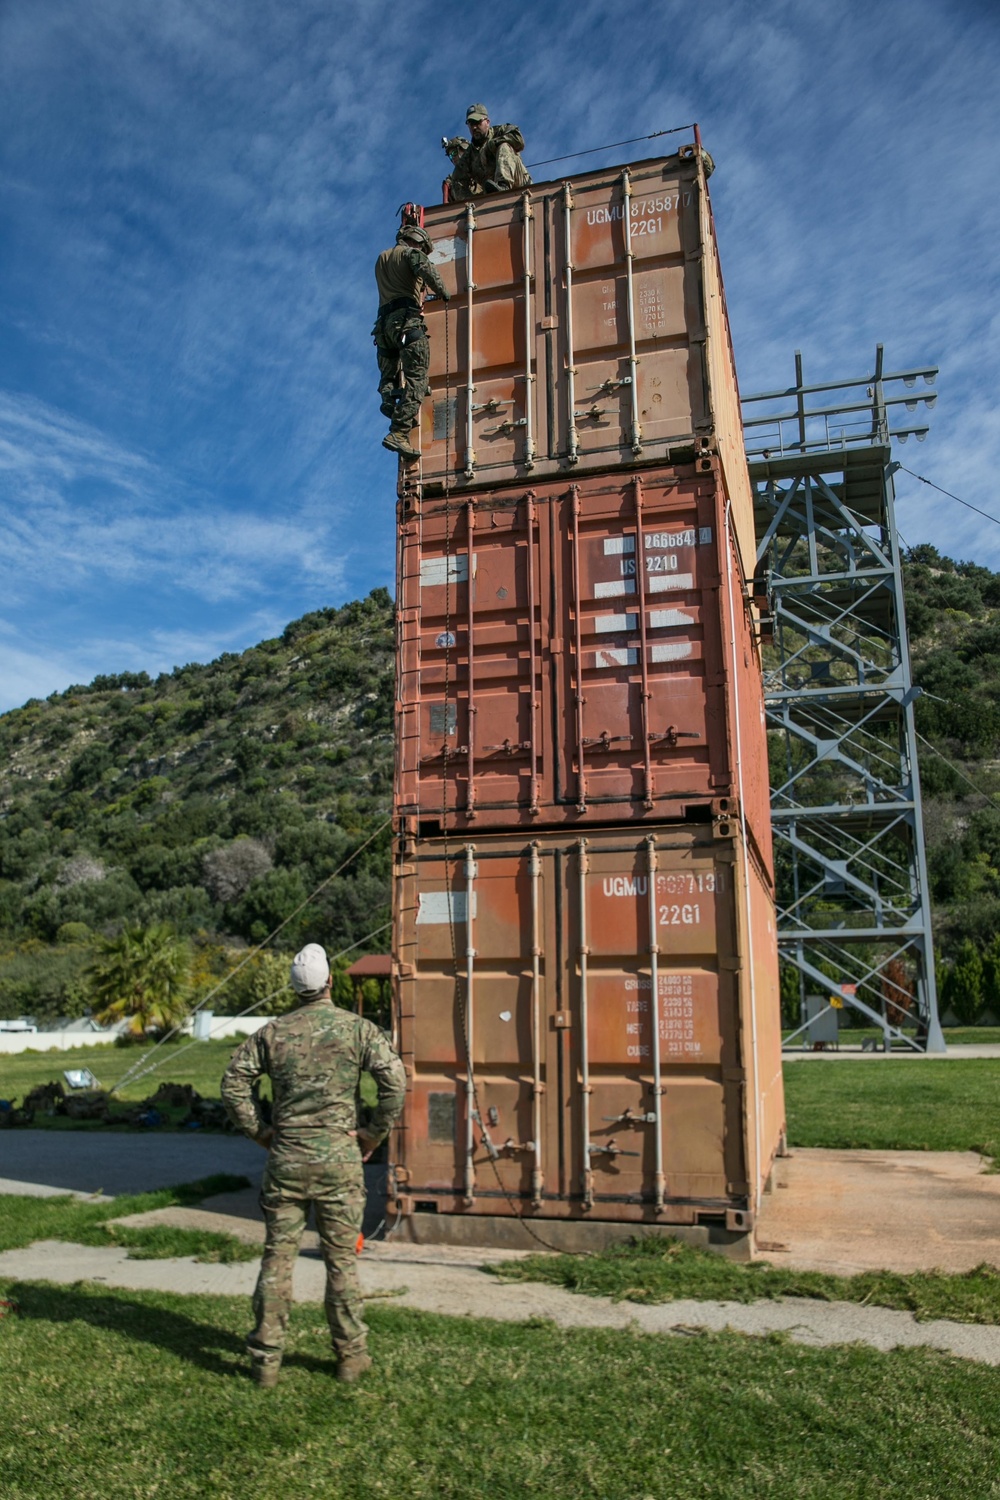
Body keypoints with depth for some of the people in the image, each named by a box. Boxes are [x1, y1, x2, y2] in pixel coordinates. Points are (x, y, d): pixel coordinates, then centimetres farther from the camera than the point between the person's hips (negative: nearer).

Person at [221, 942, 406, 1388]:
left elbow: (234, 1084, 1)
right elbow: (394, 1079, -12)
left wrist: (259, 1131, 8)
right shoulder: (357, 1028, -4)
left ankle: (266, 1358, 15)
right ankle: (350, 1356, 17)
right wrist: (374, 1133, -2)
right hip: (338, 1156, -1)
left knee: (277, 1256, 10)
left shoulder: (272, 1032, 2)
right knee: (341, 1258, 8)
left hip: (285, 1157, 2)